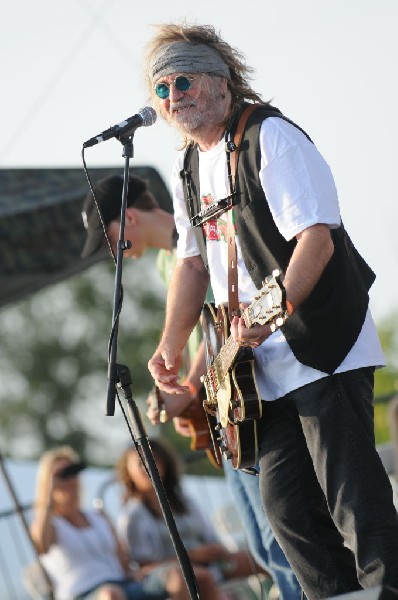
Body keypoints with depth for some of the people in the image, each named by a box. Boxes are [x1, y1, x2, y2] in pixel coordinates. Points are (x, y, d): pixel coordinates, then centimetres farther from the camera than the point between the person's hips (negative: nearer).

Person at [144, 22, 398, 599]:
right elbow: (192, 261, 24)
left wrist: (271, 314, -33)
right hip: (265, 366, 9)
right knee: (287, 507, 7)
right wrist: (170, 349, 14)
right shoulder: (190, 166, 14)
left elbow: (317, 240, -22)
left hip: (324, 348, -9)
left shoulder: (270, 136, -12)